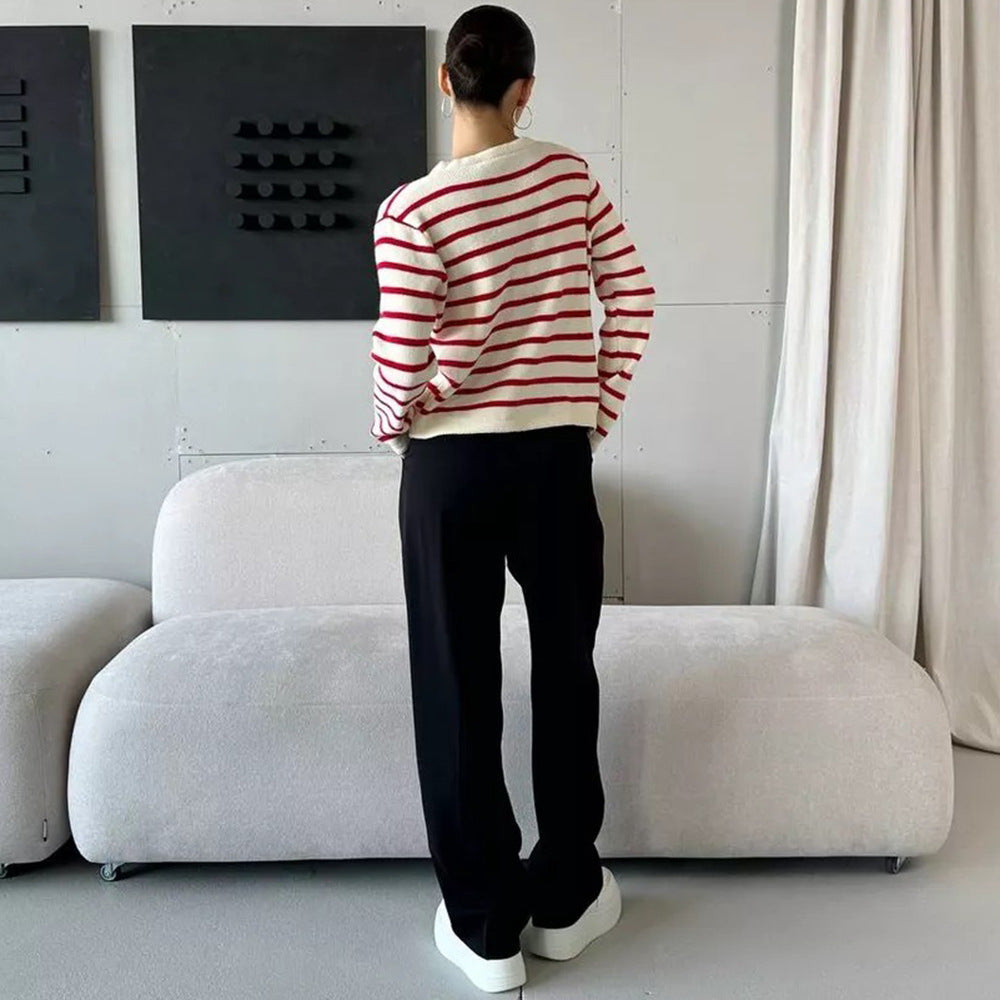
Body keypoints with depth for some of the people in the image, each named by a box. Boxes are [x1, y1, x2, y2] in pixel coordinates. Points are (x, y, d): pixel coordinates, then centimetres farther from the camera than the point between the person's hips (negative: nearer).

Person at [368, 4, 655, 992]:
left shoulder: (412, 209, -10)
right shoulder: (569, 173, 2)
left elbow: (401, 357, -13)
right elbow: (631, 297, 3)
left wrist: (392, 423, 7)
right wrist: (603, 406, 11)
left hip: (450, 465, -2)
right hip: (557, 459, 3)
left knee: (459, 688, 8)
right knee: (565, 672, 16)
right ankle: (566, 897, 29)